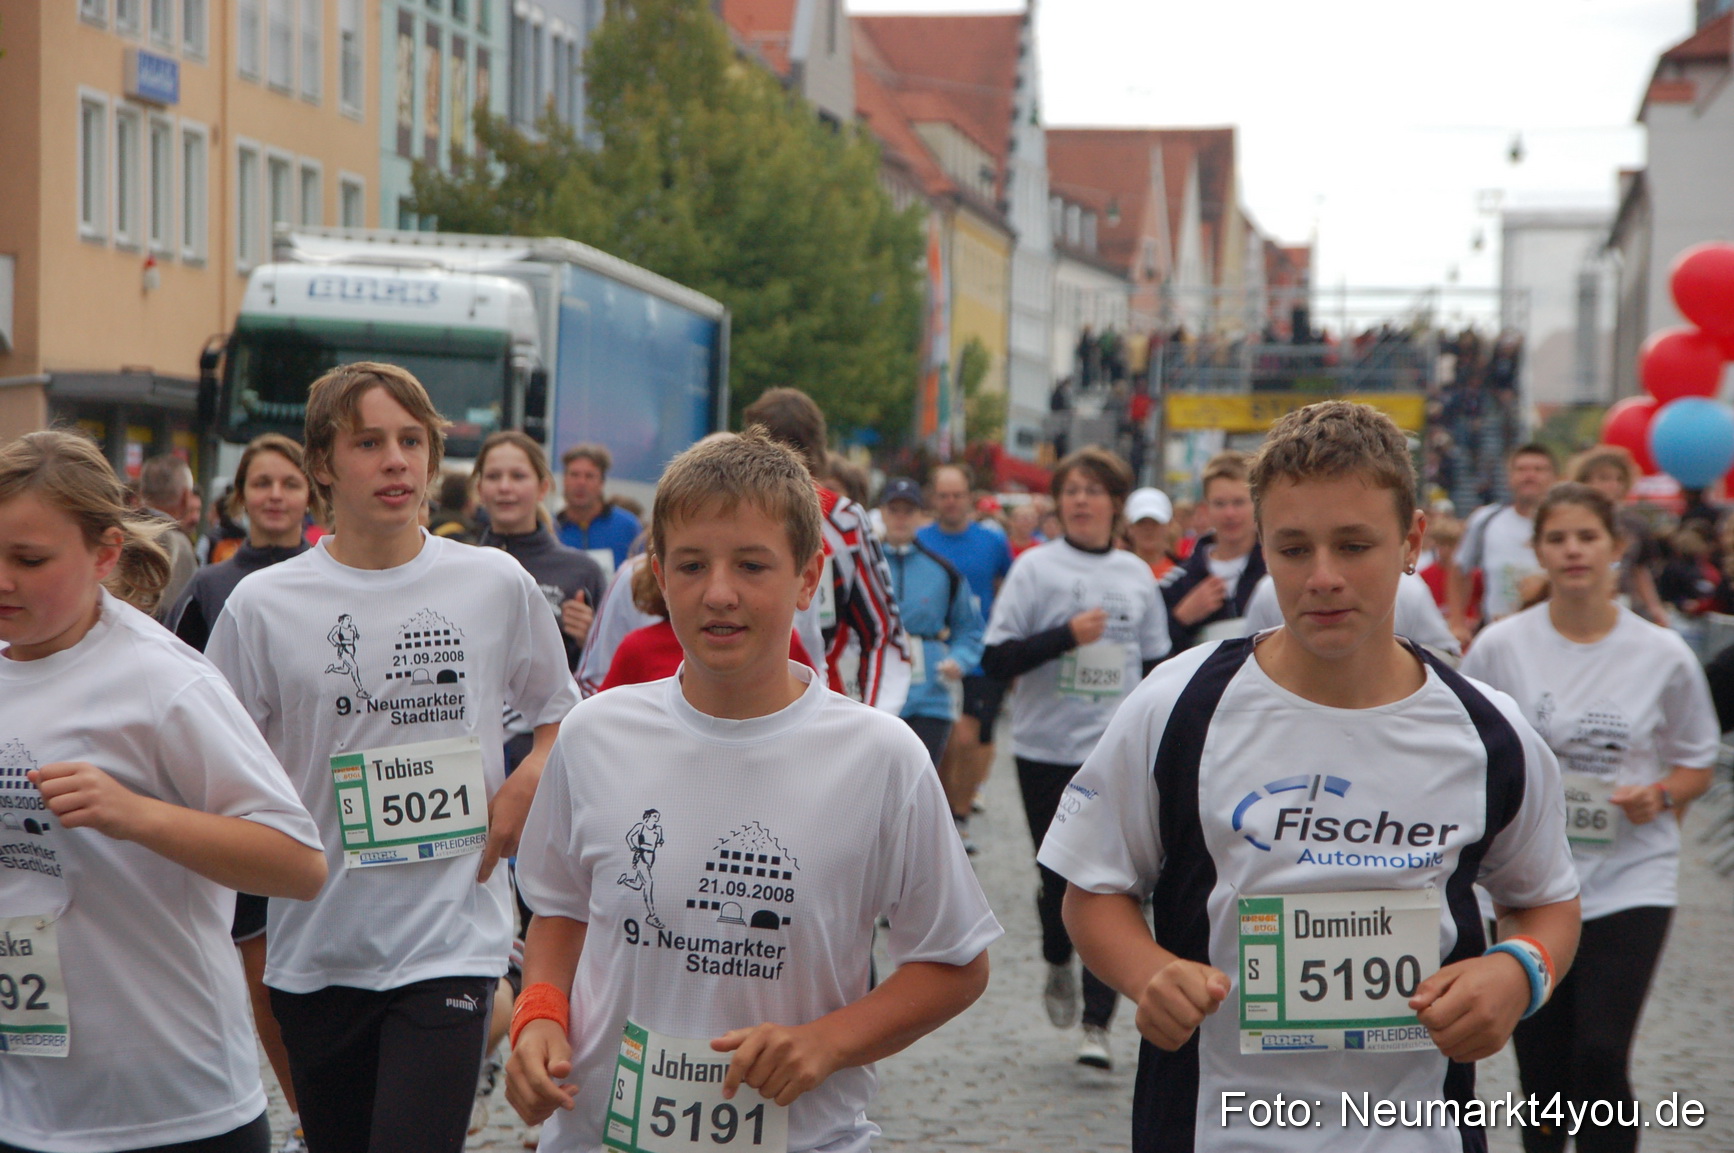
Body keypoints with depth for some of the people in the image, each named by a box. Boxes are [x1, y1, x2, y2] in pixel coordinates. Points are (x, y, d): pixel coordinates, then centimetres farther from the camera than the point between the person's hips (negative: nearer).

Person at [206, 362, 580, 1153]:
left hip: (451, 938, -1)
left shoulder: (496, 584, 2)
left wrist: (525, 787, -1)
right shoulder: (264, 605, 0)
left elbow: (561, 713, 16)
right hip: (314, 946, 1)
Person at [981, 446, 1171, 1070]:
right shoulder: (1036, 568, -1)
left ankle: (1098, 1023, -3)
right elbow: (996, 659, -7)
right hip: (1048, 751, -1)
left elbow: (1157, 666, 17)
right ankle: (1058, 966, 38)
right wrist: (1066, 635, -17)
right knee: (1060, 878, 6)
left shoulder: (1136, 574, 9)